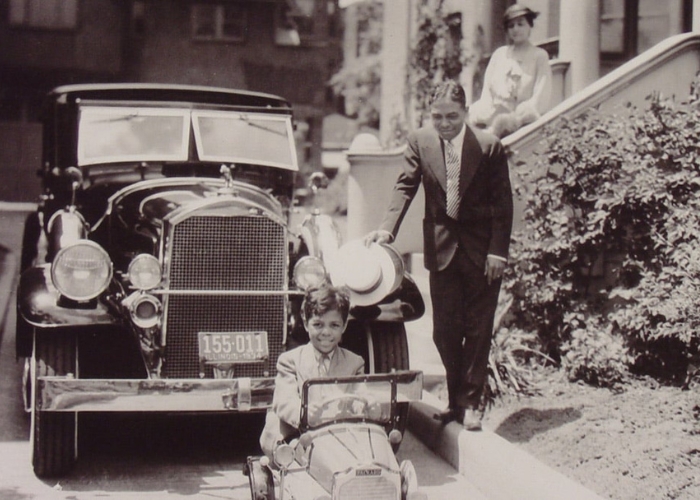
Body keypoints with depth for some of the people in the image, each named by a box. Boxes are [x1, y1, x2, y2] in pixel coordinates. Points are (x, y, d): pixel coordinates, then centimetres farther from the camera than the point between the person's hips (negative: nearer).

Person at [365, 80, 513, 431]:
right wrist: (387, 229, -22)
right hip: (442, 247, 2)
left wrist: (498, 252, -11)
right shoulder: (419, 142, -2)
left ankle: (470, 402, 12)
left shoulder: (490, 146, -9)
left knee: (478, 329, 3)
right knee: (444, 330, 6)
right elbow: (405, 187, -6)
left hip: (481, 249, -2)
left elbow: (503, 202, -6)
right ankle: (455, 399, 20)